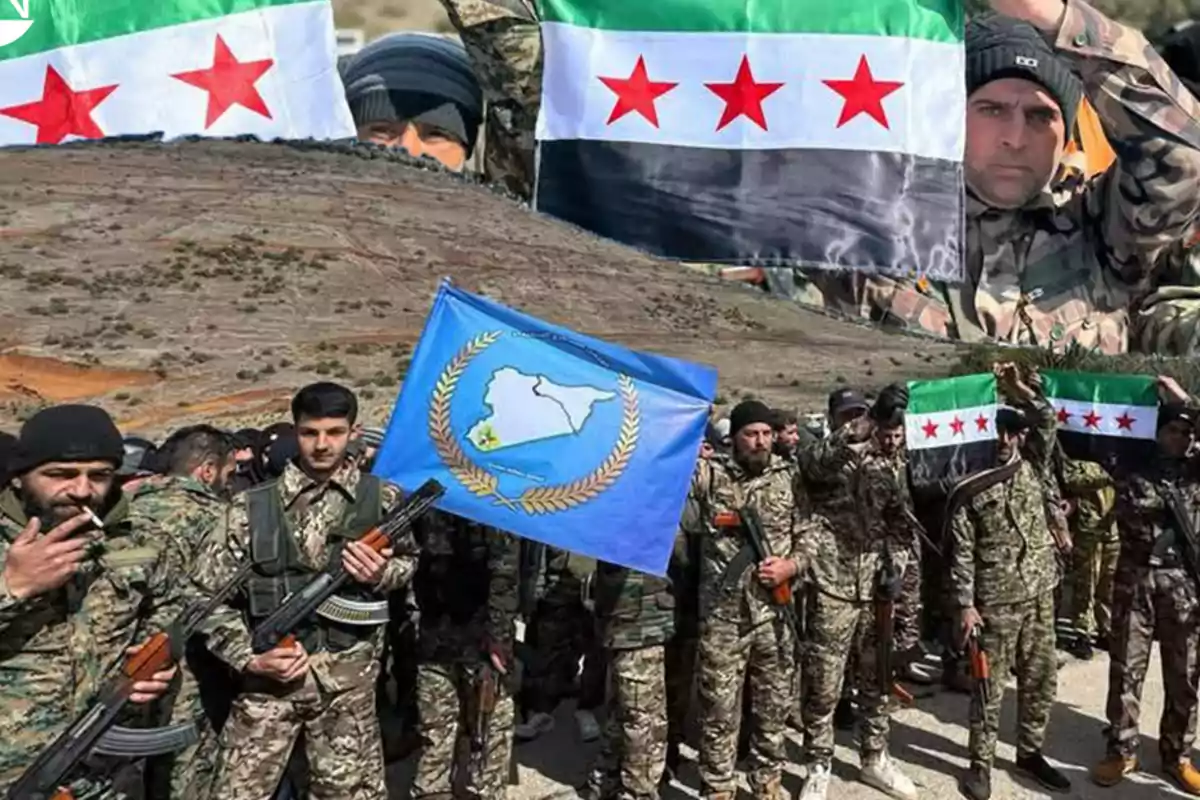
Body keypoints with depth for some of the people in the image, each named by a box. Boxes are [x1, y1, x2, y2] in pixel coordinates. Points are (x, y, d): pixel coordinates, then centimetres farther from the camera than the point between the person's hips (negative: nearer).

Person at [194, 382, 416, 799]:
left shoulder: (382, 499, -1)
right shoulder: (253, 507, -4)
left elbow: (408, 560, 14)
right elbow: (209, 597, 1)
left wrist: (382, 574, -8)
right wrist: (249, 658, -11)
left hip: (348, 678, 1)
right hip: (270, 676, 0)